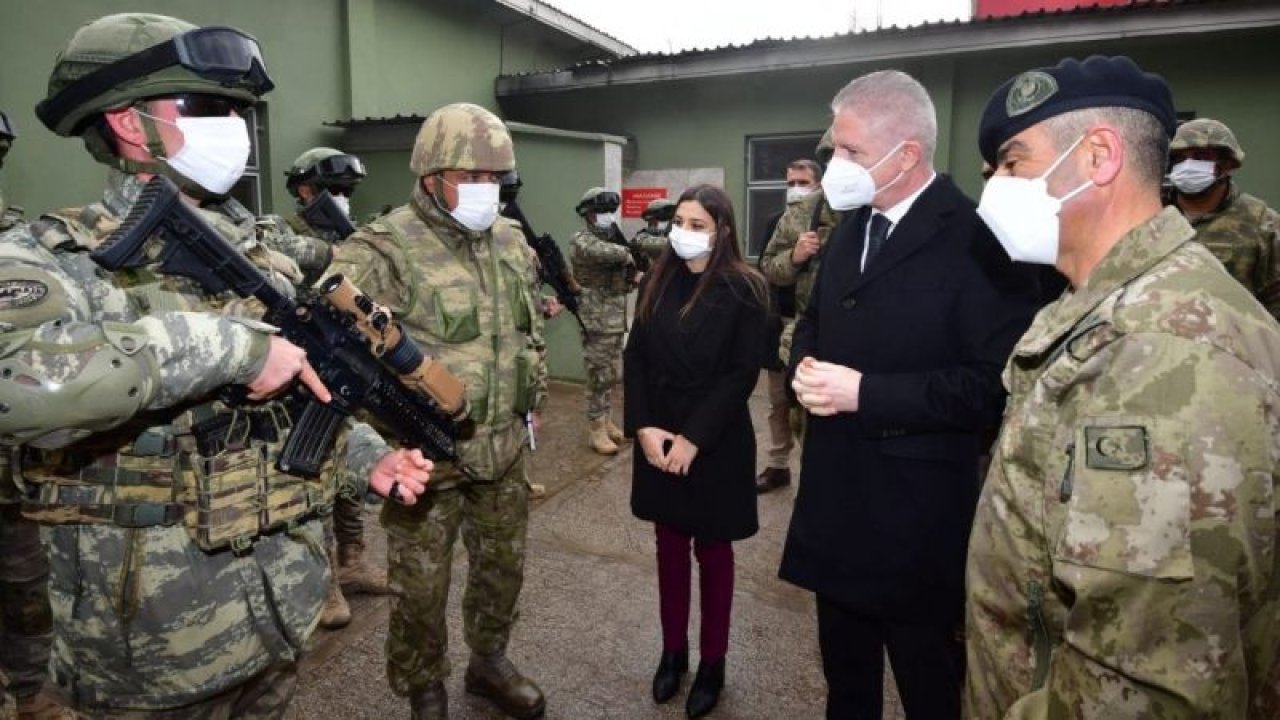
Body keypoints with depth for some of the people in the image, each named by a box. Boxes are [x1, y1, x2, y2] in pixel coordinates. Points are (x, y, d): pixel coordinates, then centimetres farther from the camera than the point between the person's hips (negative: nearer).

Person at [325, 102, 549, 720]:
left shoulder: (512, 242, 6)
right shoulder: (385, 249, -16)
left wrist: (534, 398, 20)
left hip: (504, 447, 6)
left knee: (503, 564, 21)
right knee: (421, 587, 11)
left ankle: (489, 662, 46)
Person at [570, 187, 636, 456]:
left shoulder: (613, 240, 16)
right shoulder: (581, 241, -10)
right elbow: (602, 253, -35)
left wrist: (633, 278, -1)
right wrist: (627, 255, -17)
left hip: (616, 320, 8)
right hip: (596, 322, -8)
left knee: (610, 376, 14)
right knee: (599, 377, -4)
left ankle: (607, 421, 24)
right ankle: (596, 430, 4)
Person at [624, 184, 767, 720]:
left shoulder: (742, 290, -10)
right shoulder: (657, 283, 4)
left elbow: (741, 374, -13)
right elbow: (636, 359, 2)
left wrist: (693, 438, -17)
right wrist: (644, 427, -10)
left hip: (716, 443, -4)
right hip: (658, 437, 4)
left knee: (712, 551, 10)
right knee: (670, 545, 14)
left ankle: (712, 662, 27)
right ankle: (673, 651, 31)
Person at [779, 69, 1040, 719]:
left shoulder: (974, 239, -18)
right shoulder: (851, 225, 8)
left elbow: (995, 384, -23)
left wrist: (865, 393, -23)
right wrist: (806, 364, -4)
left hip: (917, 518, -7)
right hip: (837, 500, 7)